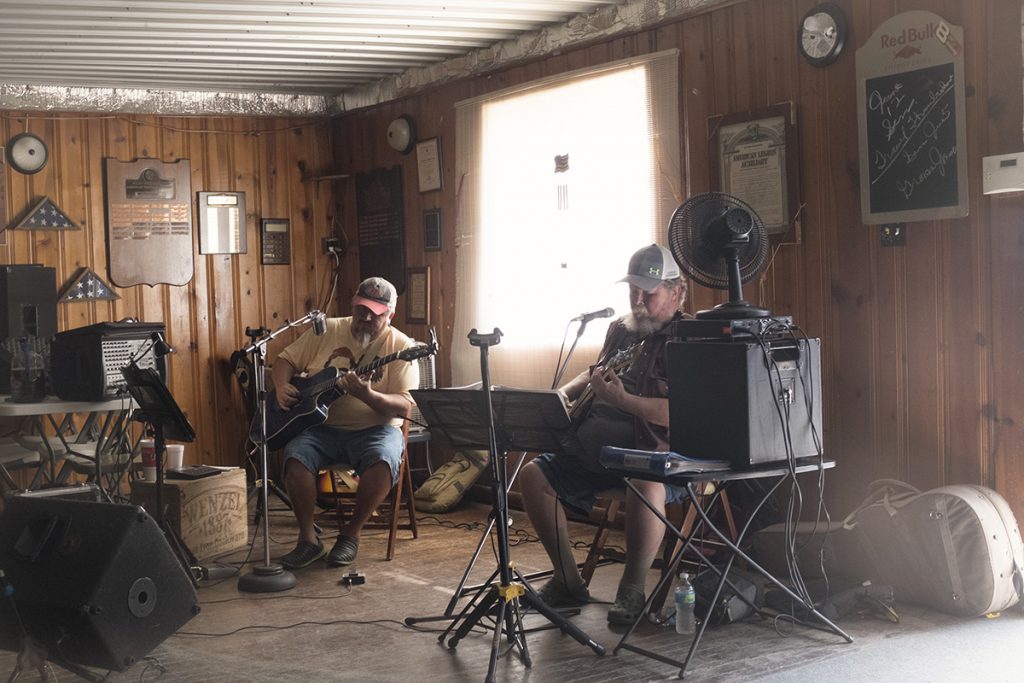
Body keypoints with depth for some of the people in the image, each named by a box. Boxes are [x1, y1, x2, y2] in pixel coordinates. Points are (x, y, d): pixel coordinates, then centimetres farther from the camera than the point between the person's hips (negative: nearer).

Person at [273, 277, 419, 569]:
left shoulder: (401, 347, -4)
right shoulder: (326, 331, 6)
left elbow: (404, 405, -12)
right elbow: (286, 359, 15)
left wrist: (367, 395, -30)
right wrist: (281, 386, -7)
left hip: (373, 428, -2)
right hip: (322, 426, 2)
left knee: (384, 460, -34)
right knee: (295, 455, -27)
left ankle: (351, 534, -11)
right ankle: (308, 539, -12)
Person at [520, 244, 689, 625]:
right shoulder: (620, 330, 14)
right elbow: (596, 374, 34)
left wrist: (620, 399, -27)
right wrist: (563, 393, 15)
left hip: (656, 453, -7)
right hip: (595, 446, 8)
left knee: (647, 485, -40)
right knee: (534, 474, -8)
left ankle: (632, 590, -17)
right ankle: (568, 581, 2)